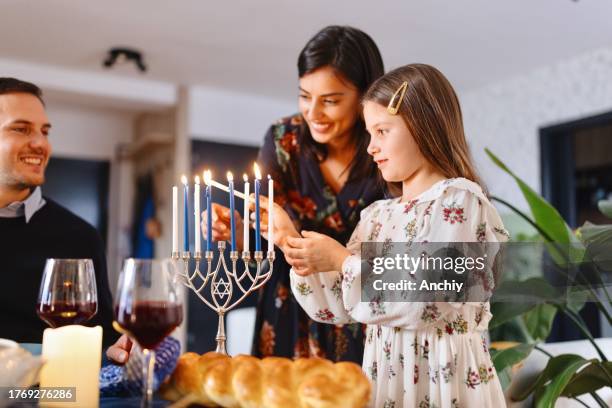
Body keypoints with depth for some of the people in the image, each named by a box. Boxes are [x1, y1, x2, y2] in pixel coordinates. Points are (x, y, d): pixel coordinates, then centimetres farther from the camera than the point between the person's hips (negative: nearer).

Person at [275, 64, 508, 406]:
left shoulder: (459, 201, -12)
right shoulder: (378, 215, 6)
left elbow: (422, 304, -22)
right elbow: (336, 308, 3)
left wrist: (341, 259, -14)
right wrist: (290, 240, -6)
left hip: (442, 377, -6)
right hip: (384, 375, 6)